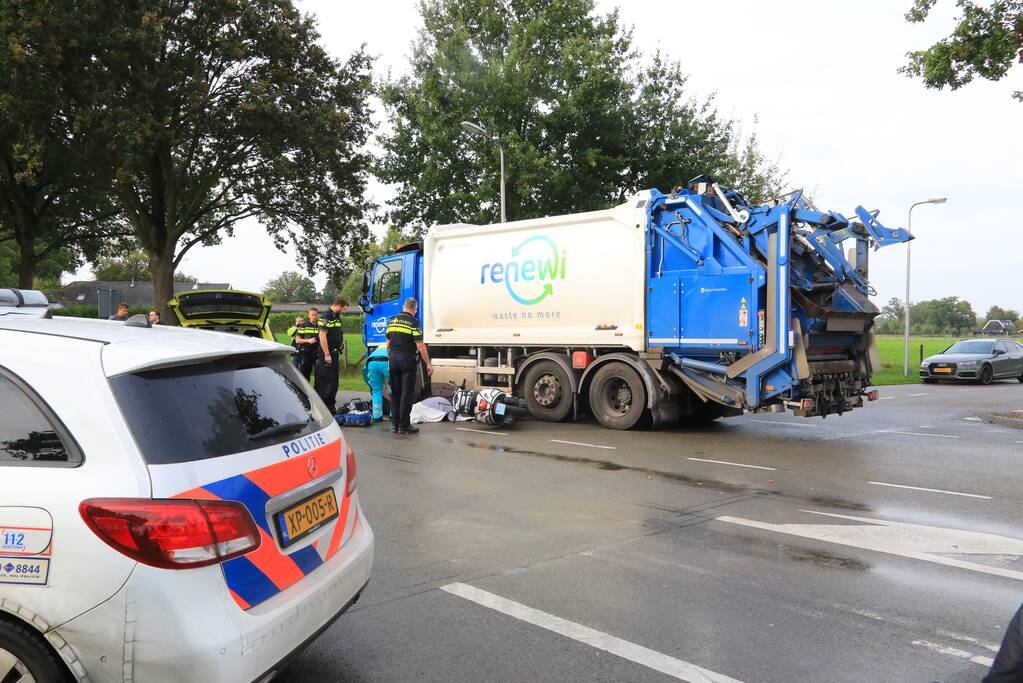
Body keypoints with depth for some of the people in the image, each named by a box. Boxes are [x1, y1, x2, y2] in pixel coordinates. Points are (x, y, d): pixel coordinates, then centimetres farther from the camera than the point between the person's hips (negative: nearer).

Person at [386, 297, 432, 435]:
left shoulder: (392, 321, 10)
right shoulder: (413, 323, -10)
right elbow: (420, 346, -14)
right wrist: (428, 363, -9)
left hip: (393, 360, 6)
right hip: (407, 360, -6)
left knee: (395, 393, 12)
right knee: (407, 394, -1)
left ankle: (395, 424, 16)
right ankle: (404, 426, 0)